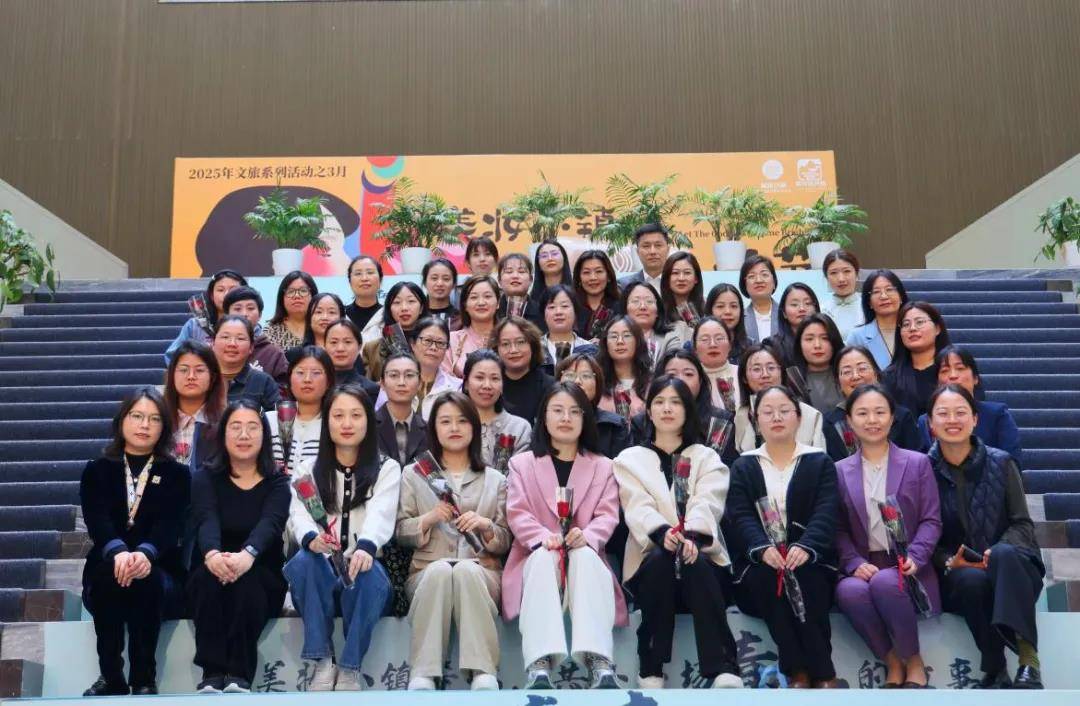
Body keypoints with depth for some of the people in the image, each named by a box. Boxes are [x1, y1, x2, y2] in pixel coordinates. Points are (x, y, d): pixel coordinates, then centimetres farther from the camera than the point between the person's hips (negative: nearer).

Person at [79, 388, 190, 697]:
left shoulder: (177, 474, 8)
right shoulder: (97, 471, 10)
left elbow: (170, 524, -11)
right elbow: (97, 520, -10)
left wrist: (145, 554, -36)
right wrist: (118, 552, -35)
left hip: (160, 574, -1)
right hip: (106, 570, 1)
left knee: (145, 579, -35)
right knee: (110, 574, -33)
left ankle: (145, 680, -29)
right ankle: (111, 677, -26)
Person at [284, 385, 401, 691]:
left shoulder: (387, 468, 5)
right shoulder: (308, 469, 10)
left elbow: (380, 515, -15)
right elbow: (299, 515, -9)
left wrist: (366, 547, -38)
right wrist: (311, 539, -33)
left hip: (363, 571, -1)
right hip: (320, 577, 1)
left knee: (368, 571, -35)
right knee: (305, 559, -32)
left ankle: (350, 668, -23)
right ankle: (322, 661, -24)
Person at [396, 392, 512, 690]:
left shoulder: (495, 479, 17)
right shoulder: (414, 474, 16)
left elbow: (505, 542, 13)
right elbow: (400, 534, 10)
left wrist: (485, 525, -9)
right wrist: (429, 518, -10)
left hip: (481, 573, 0)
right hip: (428, 572, 0)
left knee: (466, 570, -36)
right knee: (441, 569, -37)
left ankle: (483, 672, -39)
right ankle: (423, 674, -37)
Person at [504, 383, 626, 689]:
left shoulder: (603, 466, 18)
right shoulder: (522, 463, 16)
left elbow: (607, 515, 1)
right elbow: (517, 513, 0)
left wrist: (587, 536, -23)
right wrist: (543, 537, -22)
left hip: (585, 554, 0)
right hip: (538, 555, 0)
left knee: (585, 555, -35)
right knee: (544, 556, -36)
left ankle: (599, 663, -50)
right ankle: (539, 665, -52)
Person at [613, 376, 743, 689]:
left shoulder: (707, 457, 15)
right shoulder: (629, 459, 13)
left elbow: (707, 504, -6)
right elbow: (638, 508, -6)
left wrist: (691, 536, -28)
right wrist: (663, 532, -29)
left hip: (701, 555, 0)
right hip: (652, 558, 0)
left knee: (696, 563, -35)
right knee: (662, 558, -35)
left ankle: (724, 670, -39)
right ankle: (651, 669, -25)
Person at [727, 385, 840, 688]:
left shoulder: (820, 462, 10)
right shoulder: (743, 466, 13)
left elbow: (825, 514, -6)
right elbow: (741, 517, -3)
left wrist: (805, 547, -28)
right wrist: (764, 548, -25)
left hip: (810, 561, 0)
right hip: (760, 563, 1)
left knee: (805, 579, -32)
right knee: (768, 576, -32)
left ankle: (810, 672, -20)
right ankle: (799, 671, -24)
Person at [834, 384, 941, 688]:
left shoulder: (917, 463, 10)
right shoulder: (840, 471, 12)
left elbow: (931, 520, 3)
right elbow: (839, 529, 6)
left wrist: (914, 557, -14)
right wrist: (855, 563, -12)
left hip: (905, 566, -1)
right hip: (863, 566, 1)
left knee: (884, 581, -36)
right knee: (849, 591, -34)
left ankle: (914, 662, -10)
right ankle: (893, 662, -9)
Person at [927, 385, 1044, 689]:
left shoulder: (1001, 463, 2)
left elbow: (1022, 524, 1)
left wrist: (997, 554, -19)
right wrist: (950, 562, -18)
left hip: (1010, 569, 0)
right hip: (956, 576, 0)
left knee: (1004, 555, -35)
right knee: (973, 580, -36)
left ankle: (1028, 660, -39)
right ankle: (995, 671, -23)